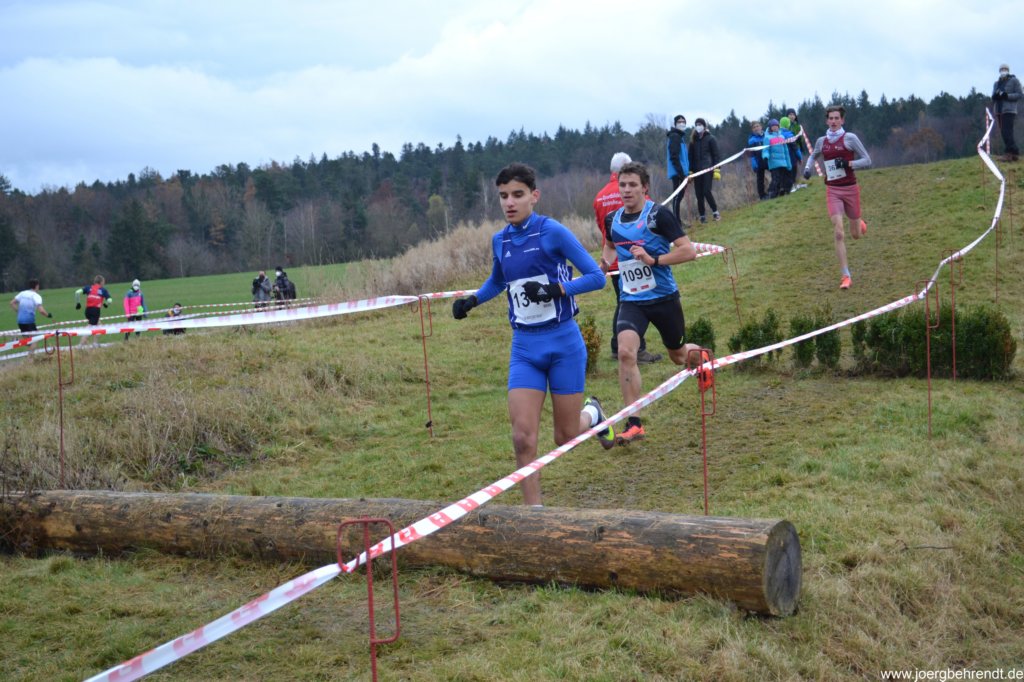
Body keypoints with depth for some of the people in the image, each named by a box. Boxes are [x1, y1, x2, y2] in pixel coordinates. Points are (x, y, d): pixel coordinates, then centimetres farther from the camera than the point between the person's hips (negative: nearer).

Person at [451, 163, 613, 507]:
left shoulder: (553, 232, -10)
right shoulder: (500, 241, 7)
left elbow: (596, 277, -9)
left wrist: (555, 289, -23)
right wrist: (471, 300, 11)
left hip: (563, 341, -4)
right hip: (524, 347, 4)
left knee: (566, 436, 7)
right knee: (523, 436, -9)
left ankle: (593, 413, 42)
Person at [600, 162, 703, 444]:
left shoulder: (658, 215, -12)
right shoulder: (612, 220, 5)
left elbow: (688, 251, -15)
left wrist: (654, 259, -24)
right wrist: (603, 264, 8)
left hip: (663, 297, -3)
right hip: (631, 300, 3)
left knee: (678, 355, 16)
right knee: (625, 352, -21)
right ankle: (634, 423, -18)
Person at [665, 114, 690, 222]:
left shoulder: (680, 136, 20)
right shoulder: (674, 136, -11)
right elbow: (674, 156, -19)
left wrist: (687, 172, 16)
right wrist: (681, 172, -23)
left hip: (681, 172, 10)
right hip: (677, 172, -10)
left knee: (680, 194, 12)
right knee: (678, 195, -10)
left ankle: (677, 220, 16)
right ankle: (677, 221, -10)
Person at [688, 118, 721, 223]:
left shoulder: (710, 139, 2)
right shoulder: (693, 140, 13)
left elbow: (716, 155, -1)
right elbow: (691, 157, 14)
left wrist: (716, 170, -10)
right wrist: (690, 171, 6)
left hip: (708, 169, -4)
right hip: (697, 170, 4)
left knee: (706, 191, -14)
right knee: (699, 194, 0)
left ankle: (715, 211, 3)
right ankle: (702, 216, 6)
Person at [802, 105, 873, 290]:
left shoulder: (850, 138, -5)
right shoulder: (821, 141, 6)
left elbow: (867, 161, -6)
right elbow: (813, 156, 27)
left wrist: (848, 164, -21)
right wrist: (807, 168, 7)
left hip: (850, 189, -1)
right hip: (832, 190, 1)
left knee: (856, 235, 11)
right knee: (838, 233, -14)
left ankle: (861, 224, 51)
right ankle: (846, 276, -9)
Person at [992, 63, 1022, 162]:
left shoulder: (1014, 81, 2)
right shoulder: (997, 83, 21)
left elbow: (1019, 94, -5)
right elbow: (993, 96, 21)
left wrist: (1007, 96, -20)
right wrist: (994, 96, -4)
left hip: (1009, 110, -7)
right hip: (998, 111, 7)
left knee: (1006, 132, -17)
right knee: (1005, 133, 6)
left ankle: (1008, 154, -20)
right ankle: (1015, 152, 12)